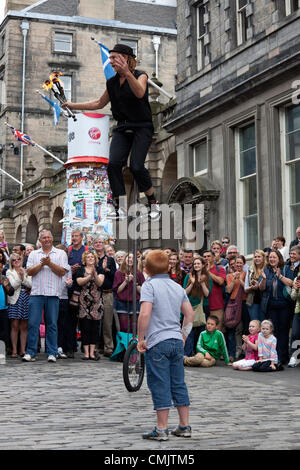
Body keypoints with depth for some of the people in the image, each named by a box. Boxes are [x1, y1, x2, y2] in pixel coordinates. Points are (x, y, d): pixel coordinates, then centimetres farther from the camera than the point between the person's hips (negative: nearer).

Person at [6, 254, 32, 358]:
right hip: (15, 300, -2)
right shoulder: (9, 272, 6)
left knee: (24, 327, 3)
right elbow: (13, 286, -7)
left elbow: (30, 285, 0)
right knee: (15, 326, -4)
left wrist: (23, 276, -10)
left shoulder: (26, 272, 13)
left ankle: (23, 350, 7)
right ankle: (14, 350, -1)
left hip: (26, 300, 3)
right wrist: (19, 276, -15)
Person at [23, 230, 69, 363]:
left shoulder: (60, 254, 10)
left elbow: (62, 272, -1)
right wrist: (41, 264, -7)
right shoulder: (33, 254, 15)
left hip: (53, 293, -1)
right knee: (33, 323, -3)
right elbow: (29, 272, 4)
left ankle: (52, 353, 7)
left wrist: (49, 263, -9)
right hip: (36, 293, 1)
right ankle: (30, 353, 4)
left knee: (52, 324, 1)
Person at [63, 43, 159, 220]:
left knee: (136, 166, -19)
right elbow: (99, 103, 26)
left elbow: (140, 93, -27)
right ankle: (120, 208, -11)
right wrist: (74, 106, 22)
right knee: (113, 163, -16)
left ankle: (153, 202, 3)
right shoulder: (112, 82, 12)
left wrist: (127, 73, -41)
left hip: (142, 127, -5)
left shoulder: (141, 76, -4)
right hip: (122, 128, 5)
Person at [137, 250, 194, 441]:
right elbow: (190, 314, 12)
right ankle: (185, 427, 18)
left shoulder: (150, 285, -8)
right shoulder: (178, 287, 12)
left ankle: (161, 429, 3)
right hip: (177, 341, 6)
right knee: (179, 384, 13)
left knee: (160, 386, -1)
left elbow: (145, 313, -19)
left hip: (157, 341, -6)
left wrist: (141, 339, -10)